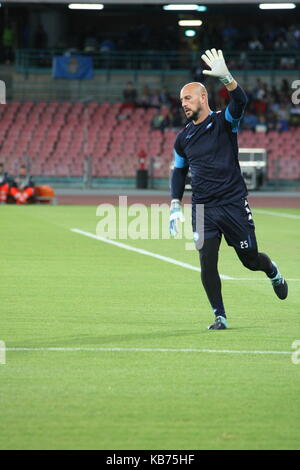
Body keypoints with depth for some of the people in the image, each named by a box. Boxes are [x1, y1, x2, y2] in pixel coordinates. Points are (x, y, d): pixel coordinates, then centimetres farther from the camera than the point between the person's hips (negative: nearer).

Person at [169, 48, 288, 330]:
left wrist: (225, 77, -42)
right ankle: (220, 317, 0)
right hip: (203, 209, 3)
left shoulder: (224, 122, -3)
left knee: (251, 260, 5)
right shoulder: (183, 139, 10)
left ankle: (274, 273, 40)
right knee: (207, 262, -10)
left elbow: (240, 101, -24)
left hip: (233, 204, -3)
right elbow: (179, 171, 23)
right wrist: (175, 206, 11)